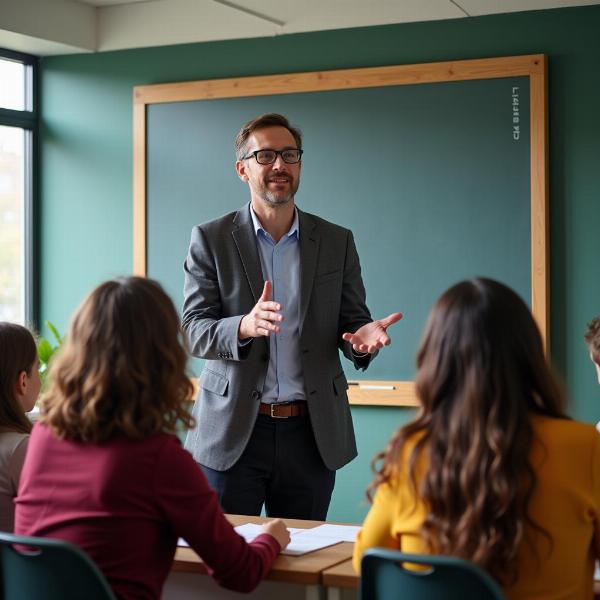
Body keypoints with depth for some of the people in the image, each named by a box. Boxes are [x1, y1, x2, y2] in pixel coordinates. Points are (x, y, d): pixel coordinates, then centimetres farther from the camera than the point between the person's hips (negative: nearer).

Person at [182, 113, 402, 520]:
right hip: (232, 430, -2)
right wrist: (245, 326, -26)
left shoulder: (337, 242, 7)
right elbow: (194, 330, -5)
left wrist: (361, 338, -18)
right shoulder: (211, 239, 1)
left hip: (311, 433, 2)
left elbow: (353, 321, 7)